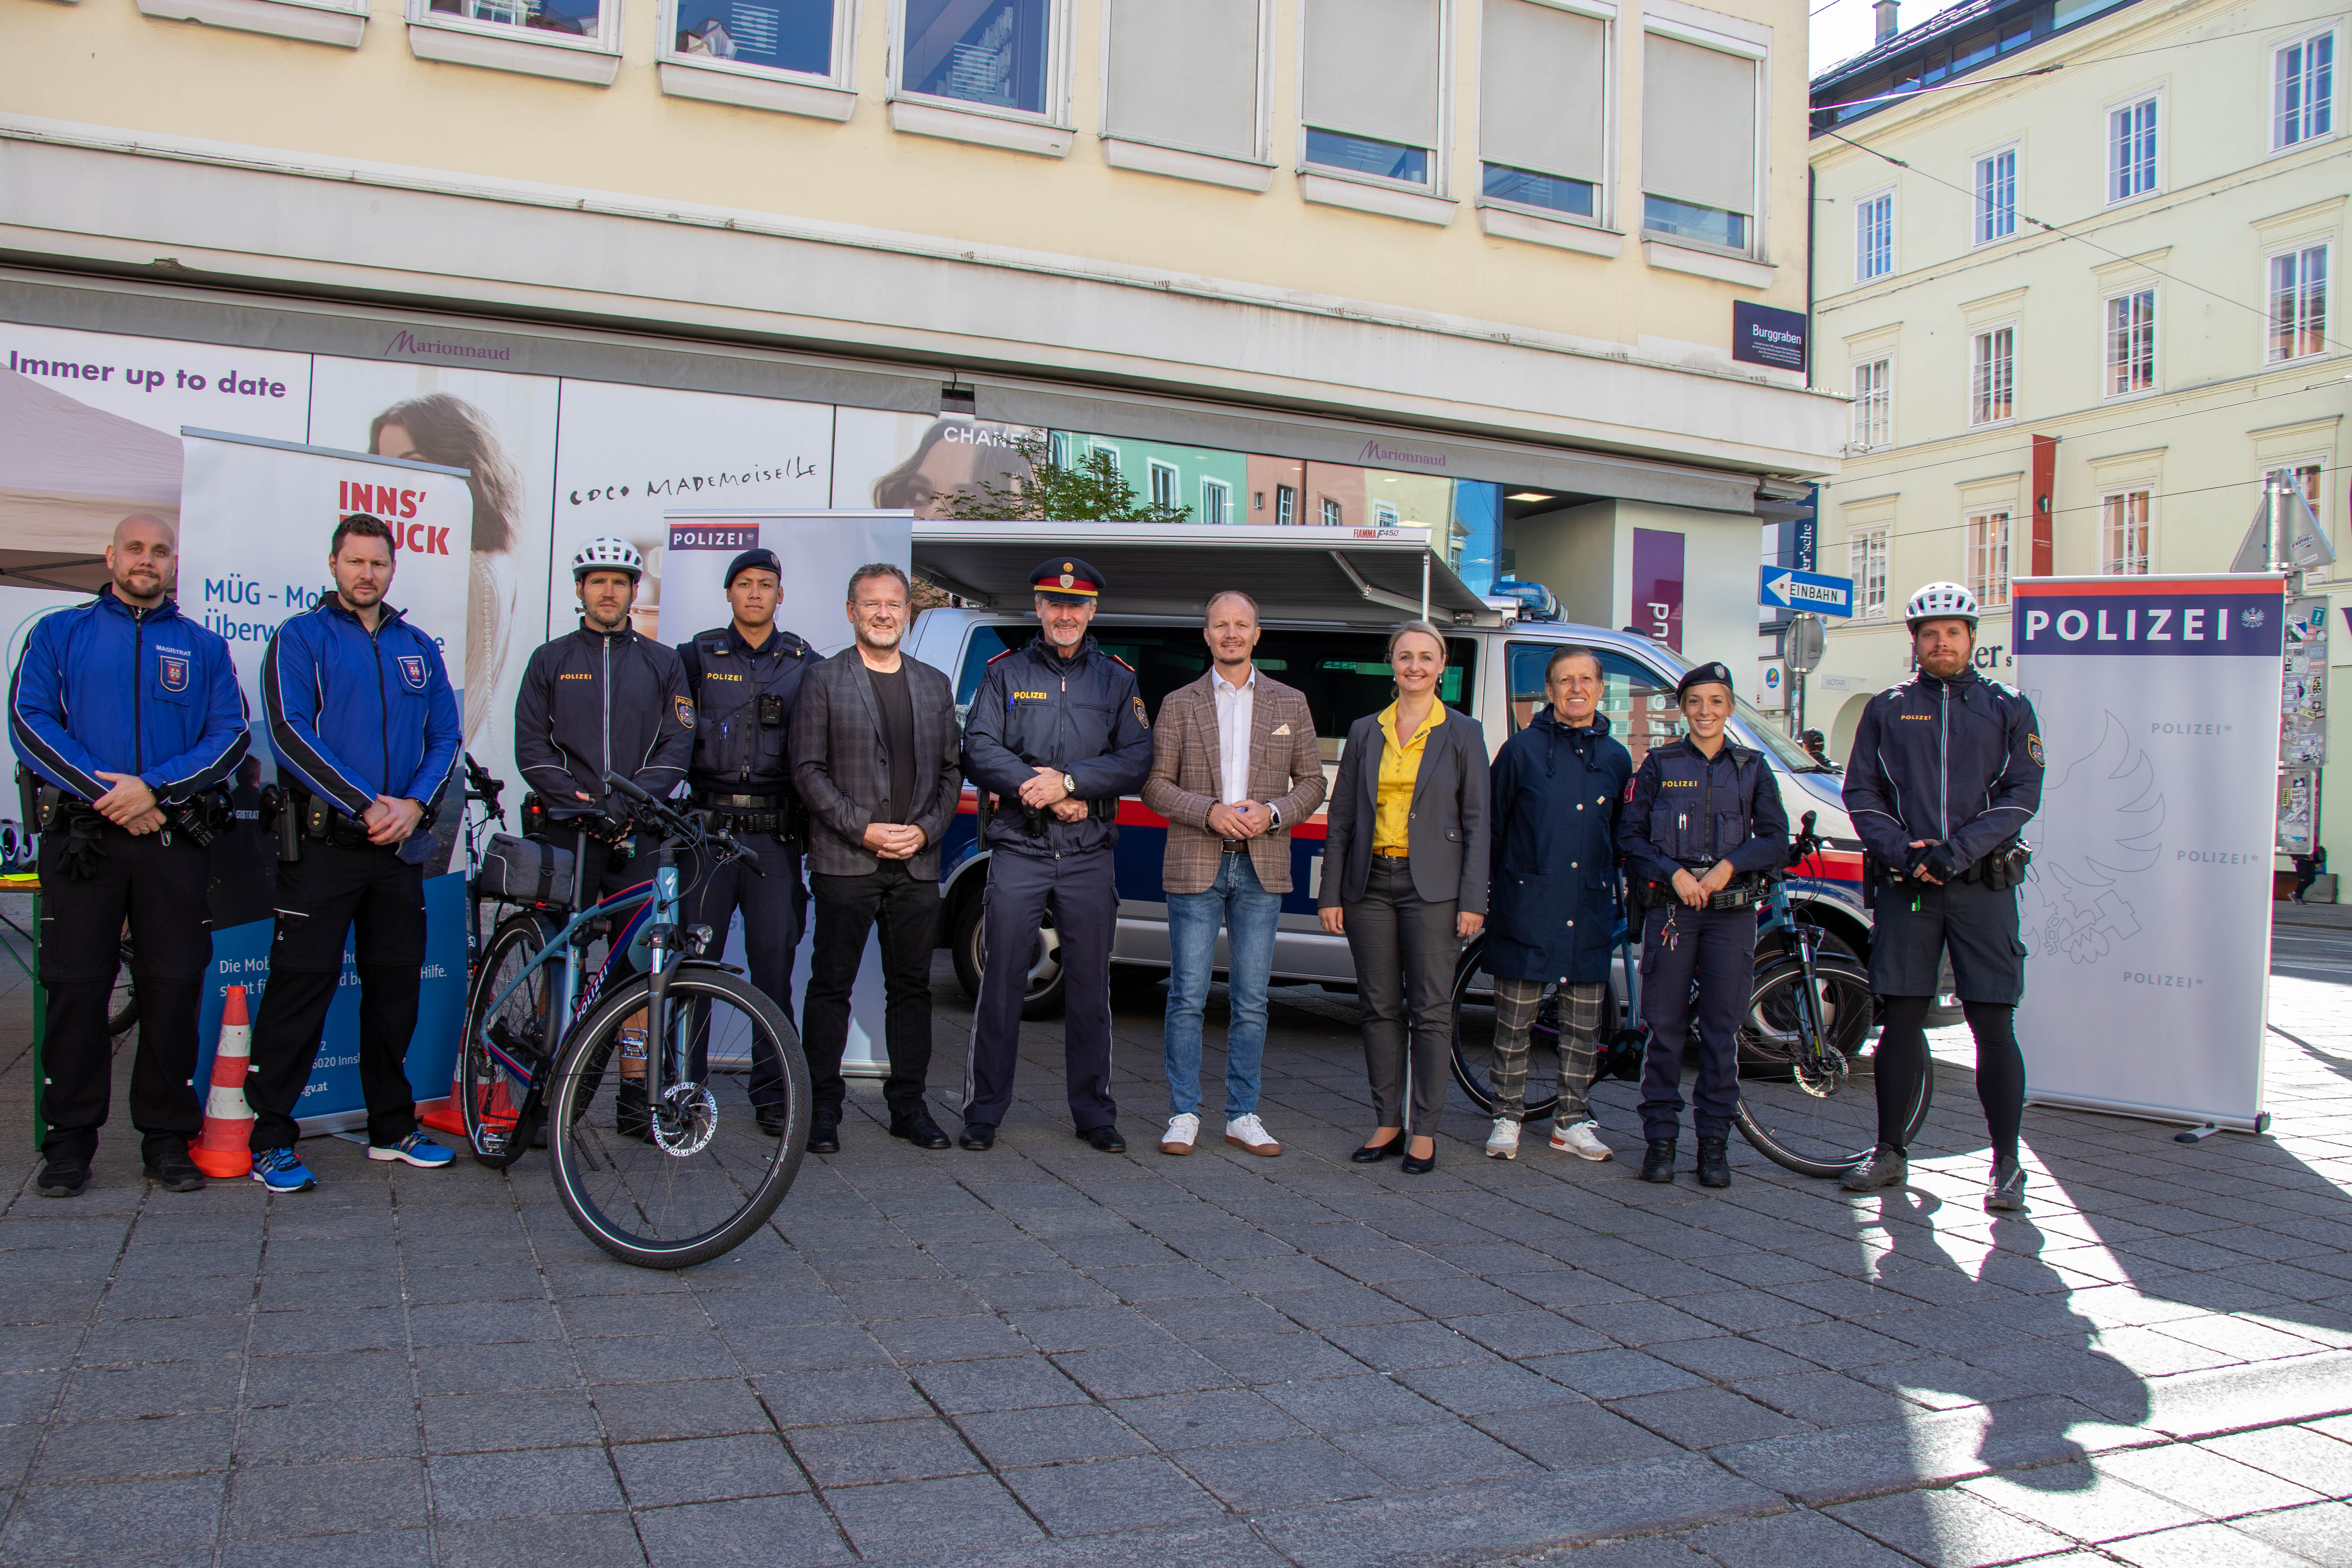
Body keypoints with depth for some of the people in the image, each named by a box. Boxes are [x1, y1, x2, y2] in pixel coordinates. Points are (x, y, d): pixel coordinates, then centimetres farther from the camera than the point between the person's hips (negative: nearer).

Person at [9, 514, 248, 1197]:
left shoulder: (203, 646, 13)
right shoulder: (58, 634, 11)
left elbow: (230, 734, 3)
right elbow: (30, 721, -1)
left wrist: (154, 787, -12)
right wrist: (104, 793, -13)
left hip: (173, 836, 1)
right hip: (82, 835, -1)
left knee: (172, 985, 1)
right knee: (76, 984, -1)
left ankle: (167, 1136, 10)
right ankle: (69, 1139, 8)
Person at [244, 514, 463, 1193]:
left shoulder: (419, 648, 15)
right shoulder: (300, 638, 1)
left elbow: (445, 736, 11)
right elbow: (290, 733, -10)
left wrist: (415, 804, -7)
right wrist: (367, 805, -16)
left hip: (401, 848, 5)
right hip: (324, 843, -5)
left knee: (396, 984, 10)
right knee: (302, 985, -5)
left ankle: (393, 1127, 21)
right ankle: (271, 1140, 3)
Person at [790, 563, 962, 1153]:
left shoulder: (935, 685, 15)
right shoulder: (824, 681, 3)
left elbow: (952, 770, 14)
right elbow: (808, 769, -3)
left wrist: (926, 830, -2)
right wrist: (863, 830, -12)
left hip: (918, 863, 4)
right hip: (845, 861, -3)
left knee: (912, 988, 8)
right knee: (831, 986, 1)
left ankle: (909, 1106, 17)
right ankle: (823, 1108, 10)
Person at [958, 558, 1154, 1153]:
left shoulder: (1117, 679, 11)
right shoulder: (1006, 673, 8)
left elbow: (1136, 760, 0)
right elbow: (979, 751, -2)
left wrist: (1069, 781, -14)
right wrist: (1045, 792, -12)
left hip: (1088, 856, 1)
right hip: (1018, 850, -1)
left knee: (1090, 986, 6)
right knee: (1001, 981, -1)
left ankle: (1094, 1112, 17)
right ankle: (984, 1112, 10)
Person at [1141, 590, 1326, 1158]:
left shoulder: (1290, 703, 11)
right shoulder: (1179, 705, 6)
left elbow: (1311, 781, 10)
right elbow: (1155, 785, 2)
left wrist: (1274, 812, -9)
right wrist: (1211, 812, -13)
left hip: (1262, 869, 1)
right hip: (1195, 868, -1)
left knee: (1251, 1002, 5)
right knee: (1188, 998, 0)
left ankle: (1242, 1116, 15)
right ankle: (1184, 1115, 10)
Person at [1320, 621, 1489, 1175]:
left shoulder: (1463, 733, 2)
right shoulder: (1365, 732, 10)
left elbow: (1477, 822, 0)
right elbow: (1340, 817, 11)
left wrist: (1473, 901, -7)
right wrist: (1331, 894, 5)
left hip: (1432, 886, -3)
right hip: (1371, 884, 3)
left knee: (1431, 1011, 0)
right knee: (1381, 1008, 8)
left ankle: (1424, 1131, 9)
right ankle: (1387, 1123, 18)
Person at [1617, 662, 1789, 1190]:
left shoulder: (1751, 768, 10)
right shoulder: (1660, 765, 7)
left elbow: (1775, 840, 6)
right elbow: (1630, 835, 3)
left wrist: (1729, 865, -10)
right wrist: (1676, 874, -10)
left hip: (1732, 911, 1)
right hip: (1670, 908, -1)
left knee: (1722, 1028, 2)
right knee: (1665, 1026, 0)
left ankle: (1714, 1141, 11)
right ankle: (1661, 1137, 9)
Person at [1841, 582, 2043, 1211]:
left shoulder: (2007, 707, 8)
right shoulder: (1887, 709, 12)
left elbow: (2023, 793, -1)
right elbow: (1860, 792, 7)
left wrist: (1957, 850, -13)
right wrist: (1902, 851, -10)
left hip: (1982, 886, -1)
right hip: (1904, 887, 1)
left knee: (1993, 1026, -2)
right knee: (1901, 1020, 5)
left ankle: (2006, 1165, 5)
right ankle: (1890, 1153, 15)